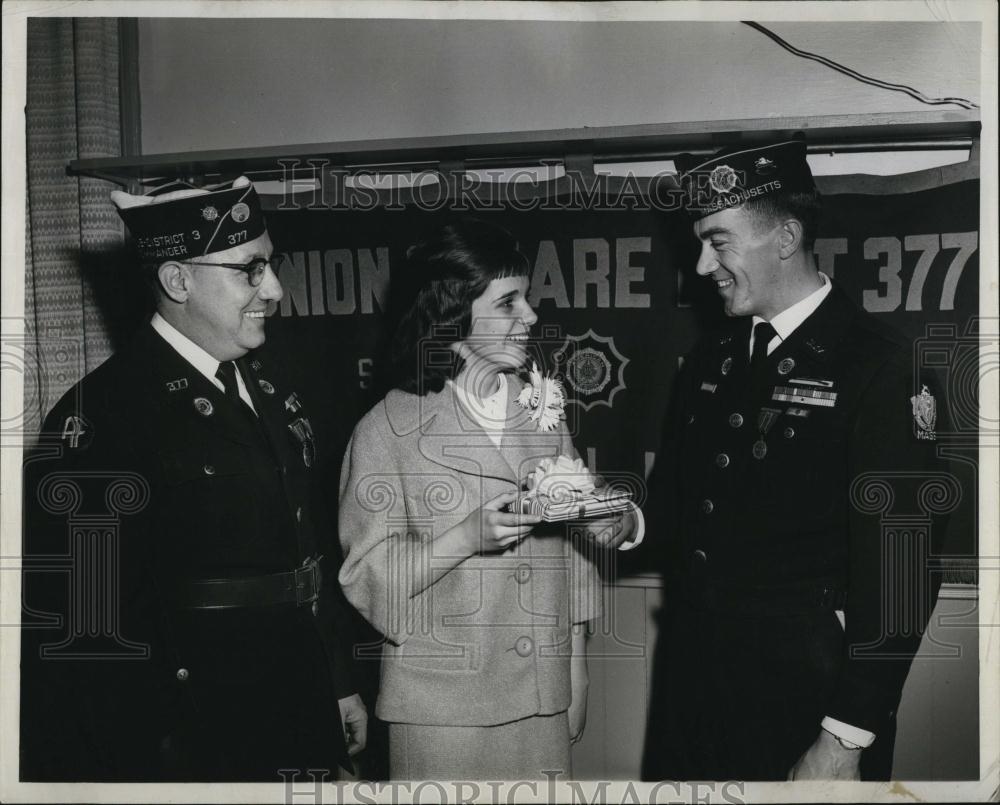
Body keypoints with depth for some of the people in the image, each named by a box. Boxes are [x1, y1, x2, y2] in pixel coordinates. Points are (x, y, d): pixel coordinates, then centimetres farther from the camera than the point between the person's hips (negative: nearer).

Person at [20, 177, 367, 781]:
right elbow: (79, 624, -20)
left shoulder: (266, 382, 6)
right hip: (202, 746, -7)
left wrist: (342, 684, 13)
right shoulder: (101, 414, -19)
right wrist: (143, 769, -18)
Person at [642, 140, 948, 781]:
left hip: (806, 700, -6)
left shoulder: (879, 365, -14)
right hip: (692, 678, 6)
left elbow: (900, 573, -17)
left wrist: (846, 741, -17)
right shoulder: (709, 361, 7)